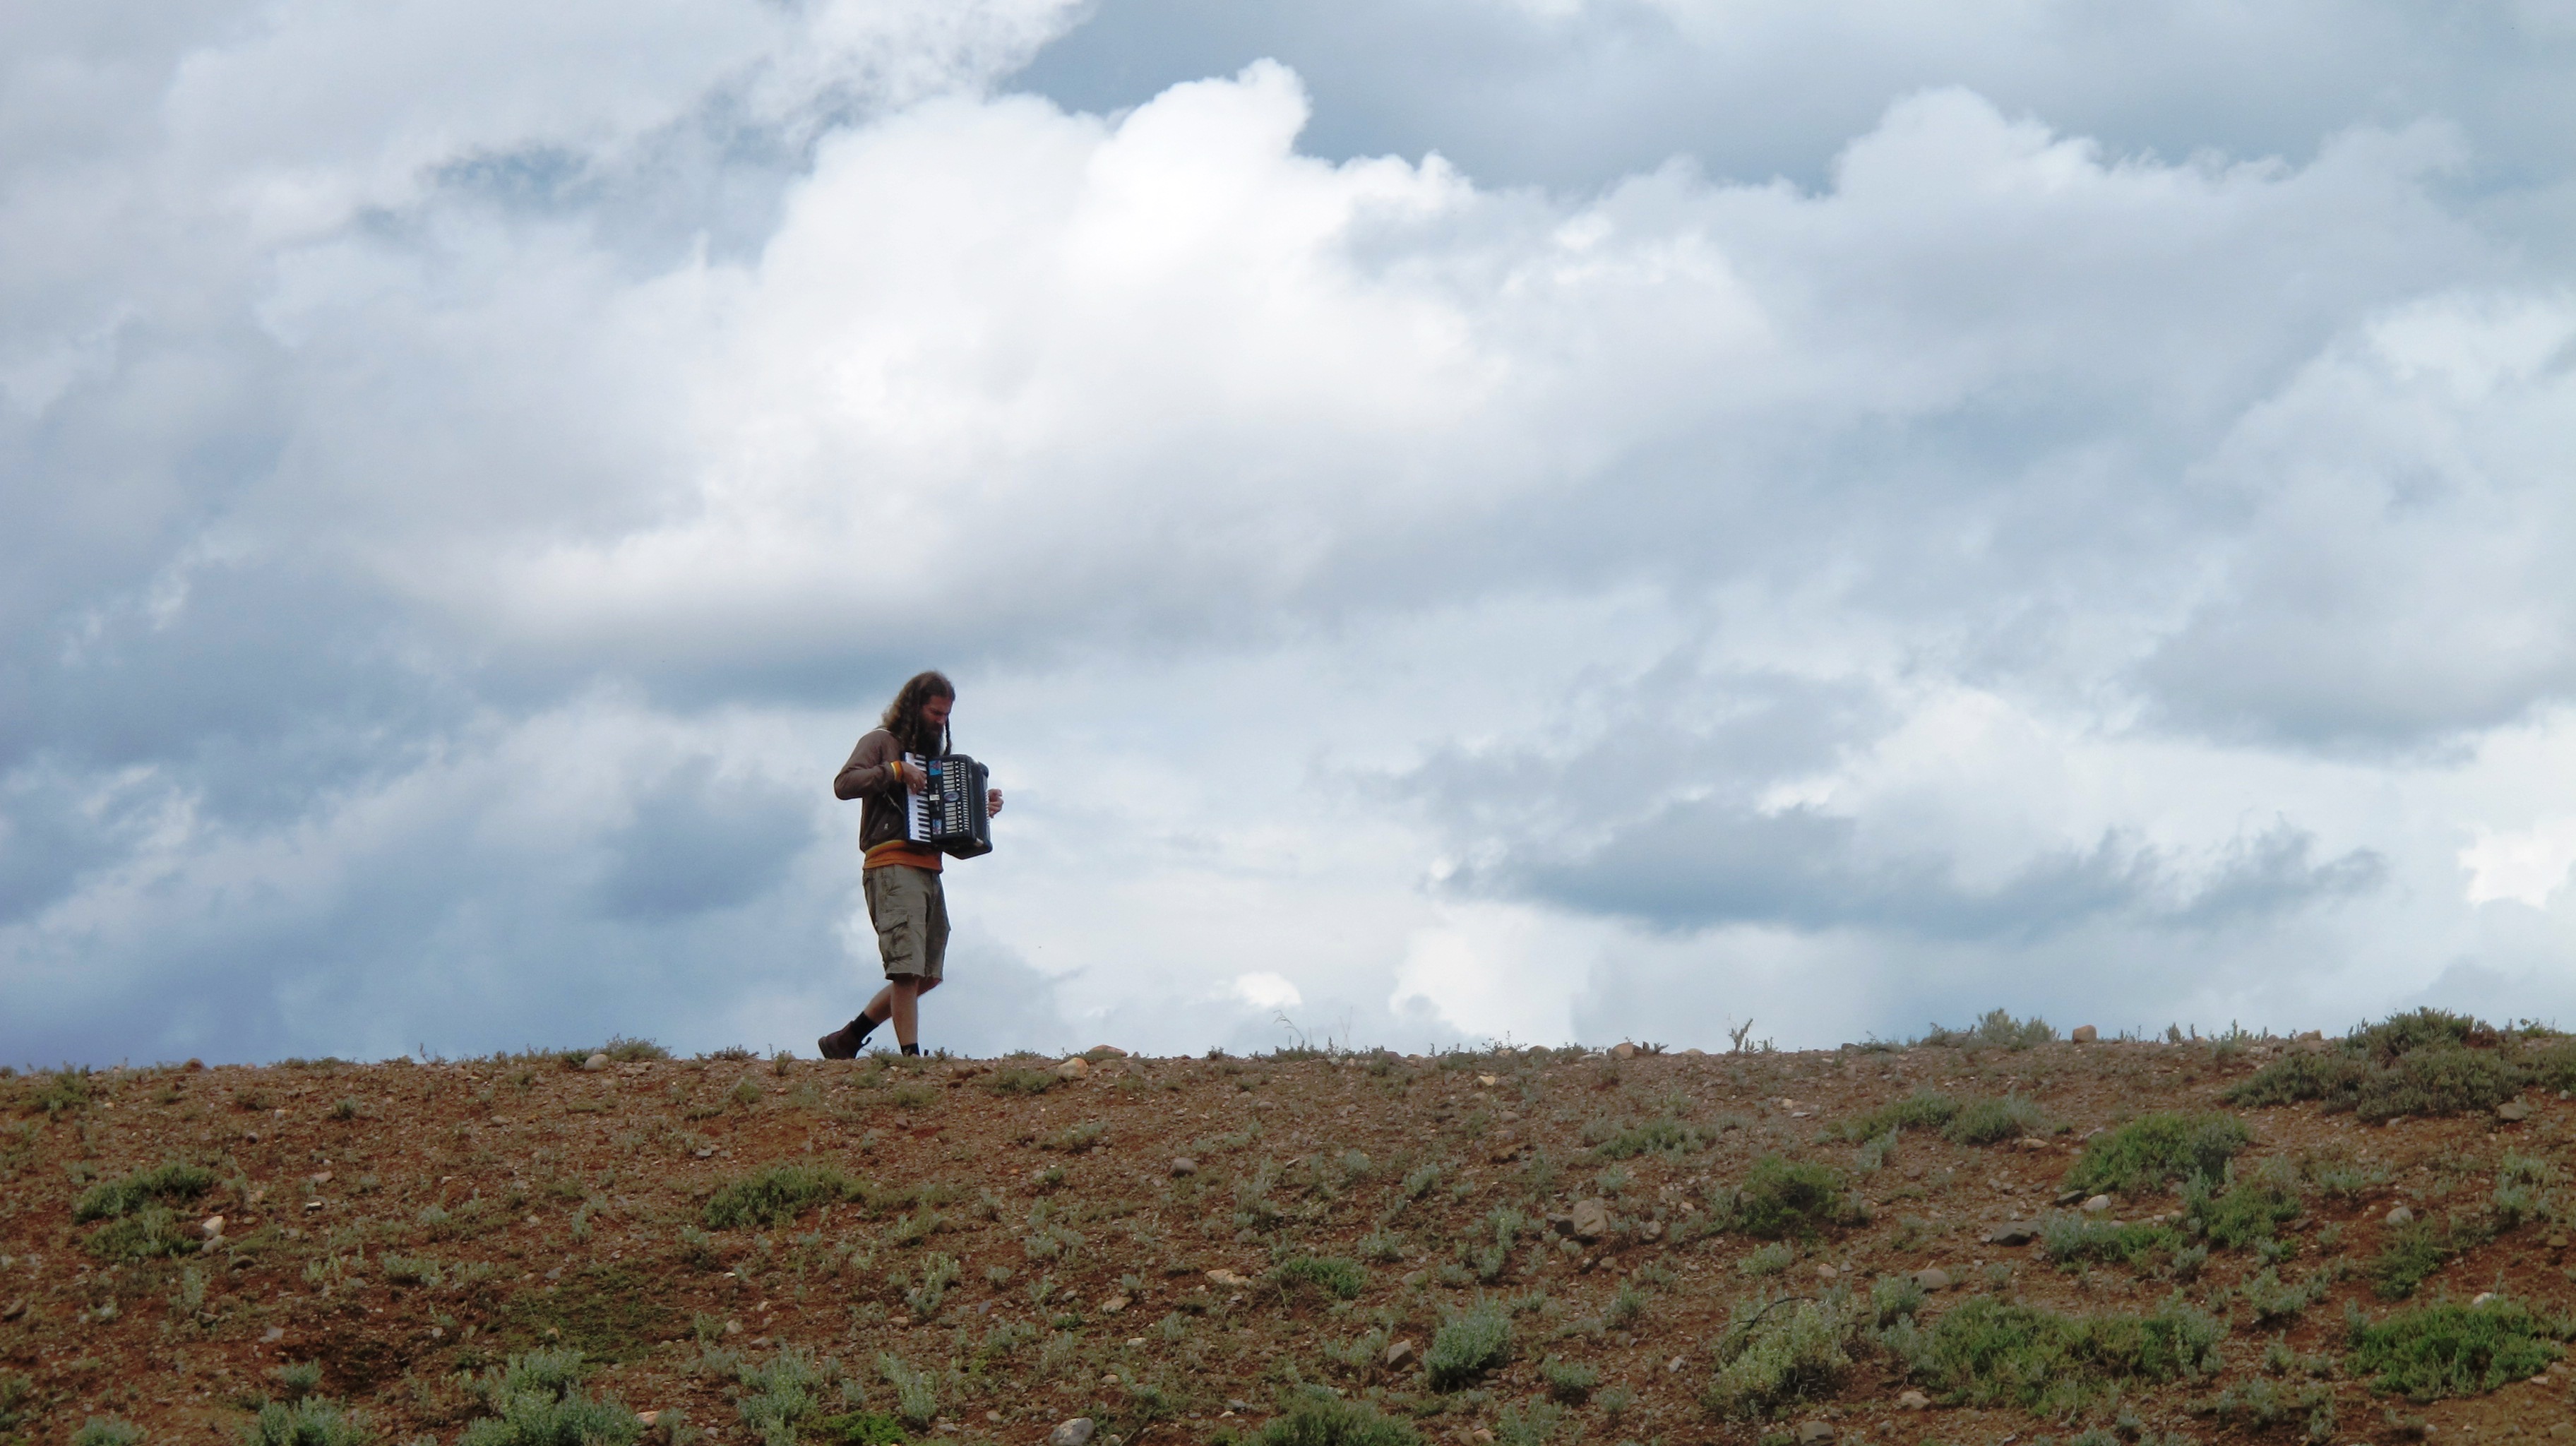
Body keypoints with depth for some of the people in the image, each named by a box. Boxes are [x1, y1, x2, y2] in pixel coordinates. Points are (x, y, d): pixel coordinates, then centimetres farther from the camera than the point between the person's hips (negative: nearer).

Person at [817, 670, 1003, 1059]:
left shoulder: (933, 754, 27)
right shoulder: (881, 742, 3)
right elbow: (843, 785, -11)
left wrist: (982, 805, 12)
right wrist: (895, 771, -16)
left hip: (927, 871, 9)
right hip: (893, 866, -9)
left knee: (927, 975, 6)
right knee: (908, 969, -16)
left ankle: (846, 1040, 14)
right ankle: (911, 1056, -20)